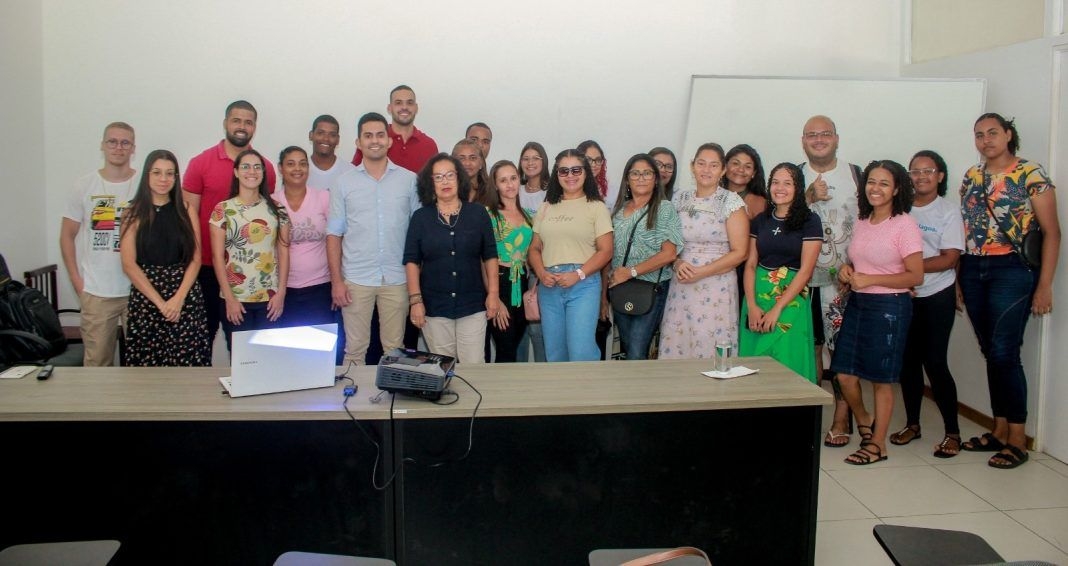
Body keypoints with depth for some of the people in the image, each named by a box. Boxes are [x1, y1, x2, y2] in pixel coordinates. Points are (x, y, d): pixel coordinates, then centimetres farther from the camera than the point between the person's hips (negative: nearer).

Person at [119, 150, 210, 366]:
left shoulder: (186, 210, 7)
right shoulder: (134, 213, 3)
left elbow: (195, 259, 3)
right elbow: (129, 264, -3)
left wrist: (179, 298, -10)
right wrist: (160, 302, -11)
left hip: (186, 296, 1)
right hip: (145, 297, -1)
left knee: (187, 361, -4)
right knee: (147, 360, 0)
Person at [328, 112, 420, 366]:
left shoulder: (409, 180, 3)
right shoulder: (344, 183, 4)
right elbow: (334, 235, 3)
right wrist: (336, 280, -3)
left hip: (397, 279, 0)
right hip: (356, 280, 0)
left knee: (394, 349, 7)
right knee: (355, 349, 5)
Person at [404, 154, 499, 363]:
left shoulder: (478, 213, 4)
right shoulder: (420, 217, 4)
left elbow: (490, 256, 5)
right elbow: (412, 261, 2)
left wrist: (493, 293, -1)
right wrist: (415, 300, -5)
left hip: (473, 306, 0)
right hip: (434, 307, 0)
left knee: (474, 365, -1)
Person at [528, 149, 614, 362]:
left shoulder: (596, 207, 2)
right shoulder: (546, 208, 14)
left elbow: (605, 251, -3)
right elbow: (535, 248, 14)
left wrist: (578, 274, -14)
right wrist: (541, 273, -6)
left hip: (583, 284, -4)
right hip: (549, 287, 4)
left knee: (580, 351, -13)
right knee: (554, 352, 10)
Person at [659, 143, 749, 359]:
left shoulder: (732, 202, -2)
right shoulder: (680, 199, 10)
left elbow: (739, 252, -6)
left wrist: (701, 272, -13)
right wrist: (678, 264, -6)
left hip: (717, 288, -3)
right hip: (681, 287, 4)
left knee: (711, 350, -5)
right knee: (675, 346, 1)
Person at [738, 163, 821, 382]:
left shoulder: (809, 221, -2)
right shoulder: (760, 220, 10)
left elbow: (806, 270, -8)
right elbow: (750, 264, 6)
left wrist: (777, 309, -12)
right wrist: (751, 306, -7)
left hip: (792, 301, -4)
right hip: (758, 296, 4)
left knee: (786, 365, -2)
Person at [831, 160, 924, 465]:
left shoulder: (904, 225, -12)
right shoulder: (862, 221, 9)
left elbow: (915, 276, -15)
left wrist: (870, 280, -19)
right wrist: (847, 270, 1)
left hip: (889, 306, -6)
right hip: (857, 303, 6)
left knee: (881, 379, 4)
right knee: (844, 373, 7)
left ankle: (877, 444, 18)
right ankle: (864, 421, 34)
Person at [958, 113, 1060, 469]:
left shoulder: (1031, 174, -4)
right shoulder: (971, 176, 12)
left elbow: (1051, 232, -6)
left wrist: (1044, 286, -11)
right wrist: (958, 279, 11)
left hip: (1011, 270, -5)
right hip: (973, 271, 5)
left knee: (1004, 353, -9)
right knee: (991, 354, 10)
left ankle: (1017, 441, 1)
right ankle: (999, 431, 19)